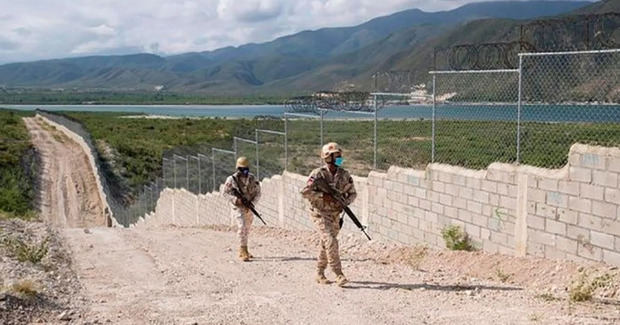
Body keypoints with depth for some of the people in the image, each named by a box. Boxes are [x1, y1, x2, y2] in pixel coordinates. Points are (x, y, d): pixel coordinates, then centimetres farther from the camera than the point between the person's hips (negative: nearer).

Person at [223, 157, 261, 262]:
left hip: (249, 208, 4)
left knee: (247, 230, 14)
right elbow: (226, 192, -3)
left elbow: (258, 193, 4)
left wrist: (252, 203, -11)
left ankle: (244, 251, 28)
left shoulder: (252, 179, 2)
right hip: (239, 207, -4)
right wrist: (236, 199, -18)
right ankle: (243, 252, -21)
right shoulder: (232, 179, -6)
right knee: (242, 227, -17)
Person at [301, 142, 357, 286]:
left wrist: (345, 201, -11)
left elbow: (352, 193, 9)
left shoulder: (344, 174, 1)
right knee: (331, 242, -18)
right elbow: (305, 192, -16)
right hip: (320, 214, -5)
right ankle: (339, 275, -16)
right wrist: (323, 195, -24)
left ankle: (320, 274, 26)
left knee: (325, 244, 13)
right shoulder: (318, 174, -13)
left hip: (335, 215, 5)